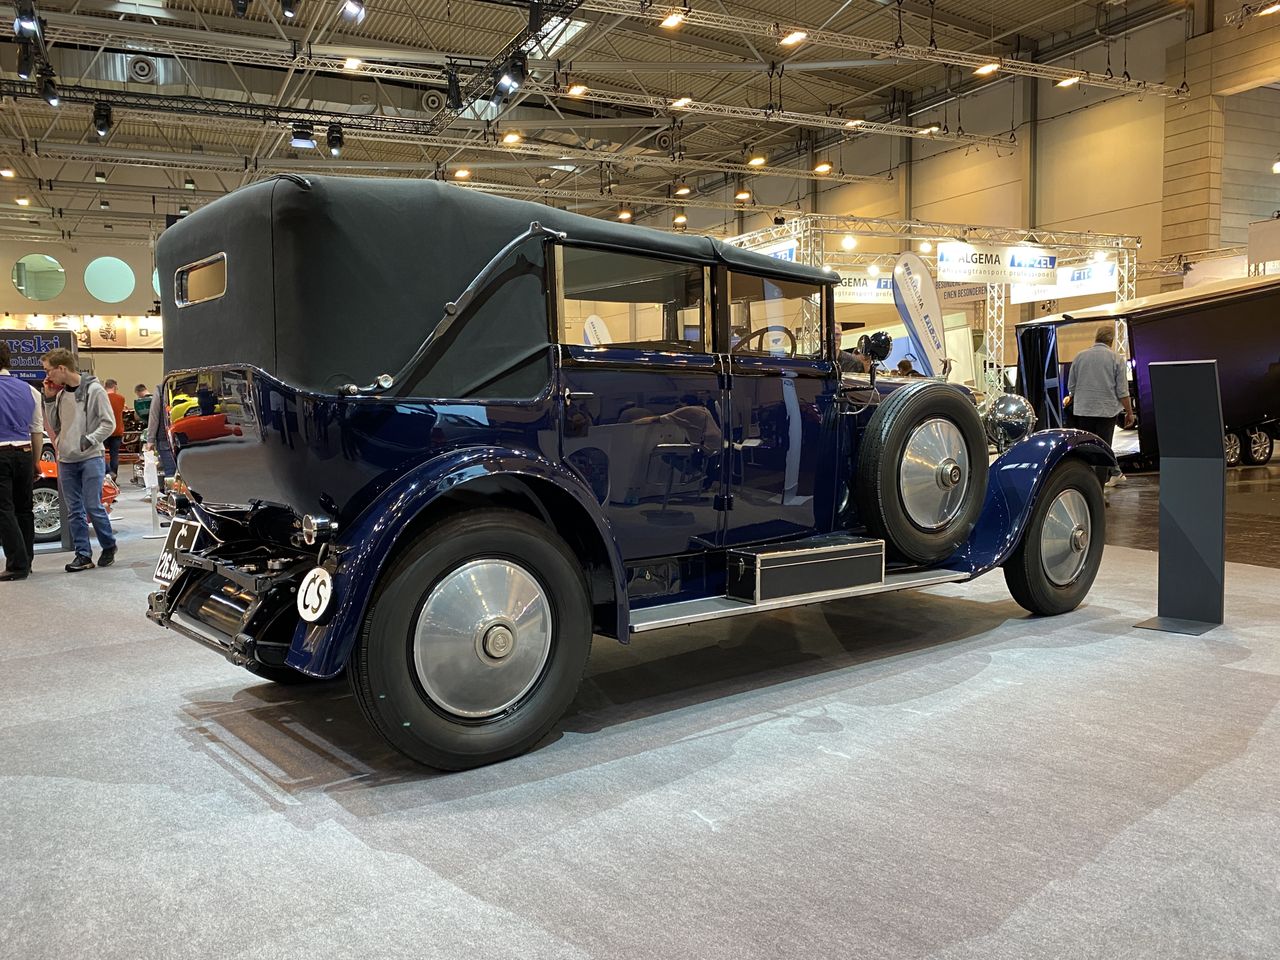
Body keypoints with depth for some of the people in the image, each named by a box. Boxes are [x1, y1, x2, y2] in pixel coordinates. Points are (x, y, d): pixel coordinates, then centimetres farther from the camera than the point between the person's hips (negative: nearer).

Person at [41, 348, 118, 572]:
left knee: (93, 507, -7)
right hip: (66, 460, 6)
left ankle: (109, 547, 11)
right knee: (74, 511, 5)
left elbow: (109, 423, -7)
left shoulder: (93, 390, -6)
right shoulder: (60, 392, 12)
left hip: (91, 458, -6)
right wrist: (49, 400, 6)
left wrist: (90, 439, -18)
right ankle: (83, 554, 10)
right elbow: (54, 426, 15)